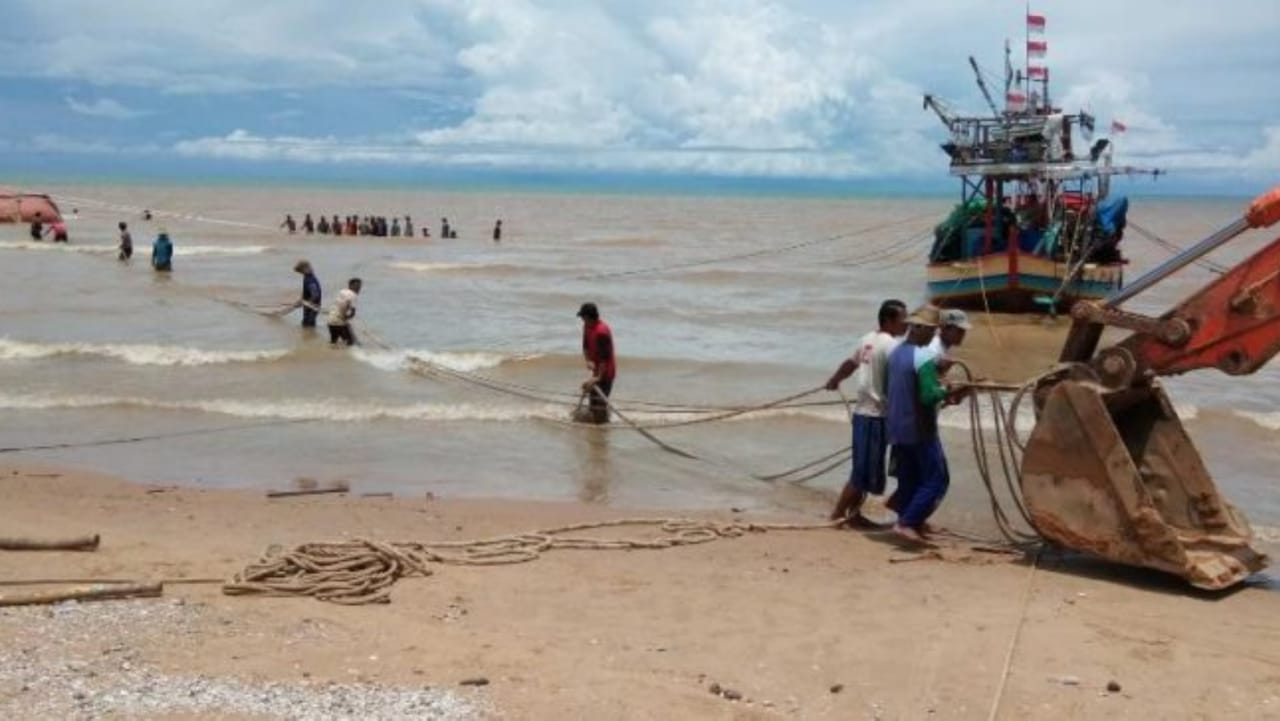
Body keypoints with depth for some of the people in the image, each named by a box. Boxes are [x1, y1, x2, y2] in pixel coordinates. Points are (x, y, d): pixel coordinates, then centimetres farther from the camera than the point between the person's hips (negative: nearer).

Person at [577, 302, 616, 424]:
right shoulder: (587, 327, 2)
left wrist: (598, 377, -27)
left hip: (605, 371, -9)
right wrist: (589, 361, -9)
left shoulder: (601, 331, -25)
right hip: (597, 369, 9)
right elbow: (586, 346, 11)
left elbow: (605, 356, -26)